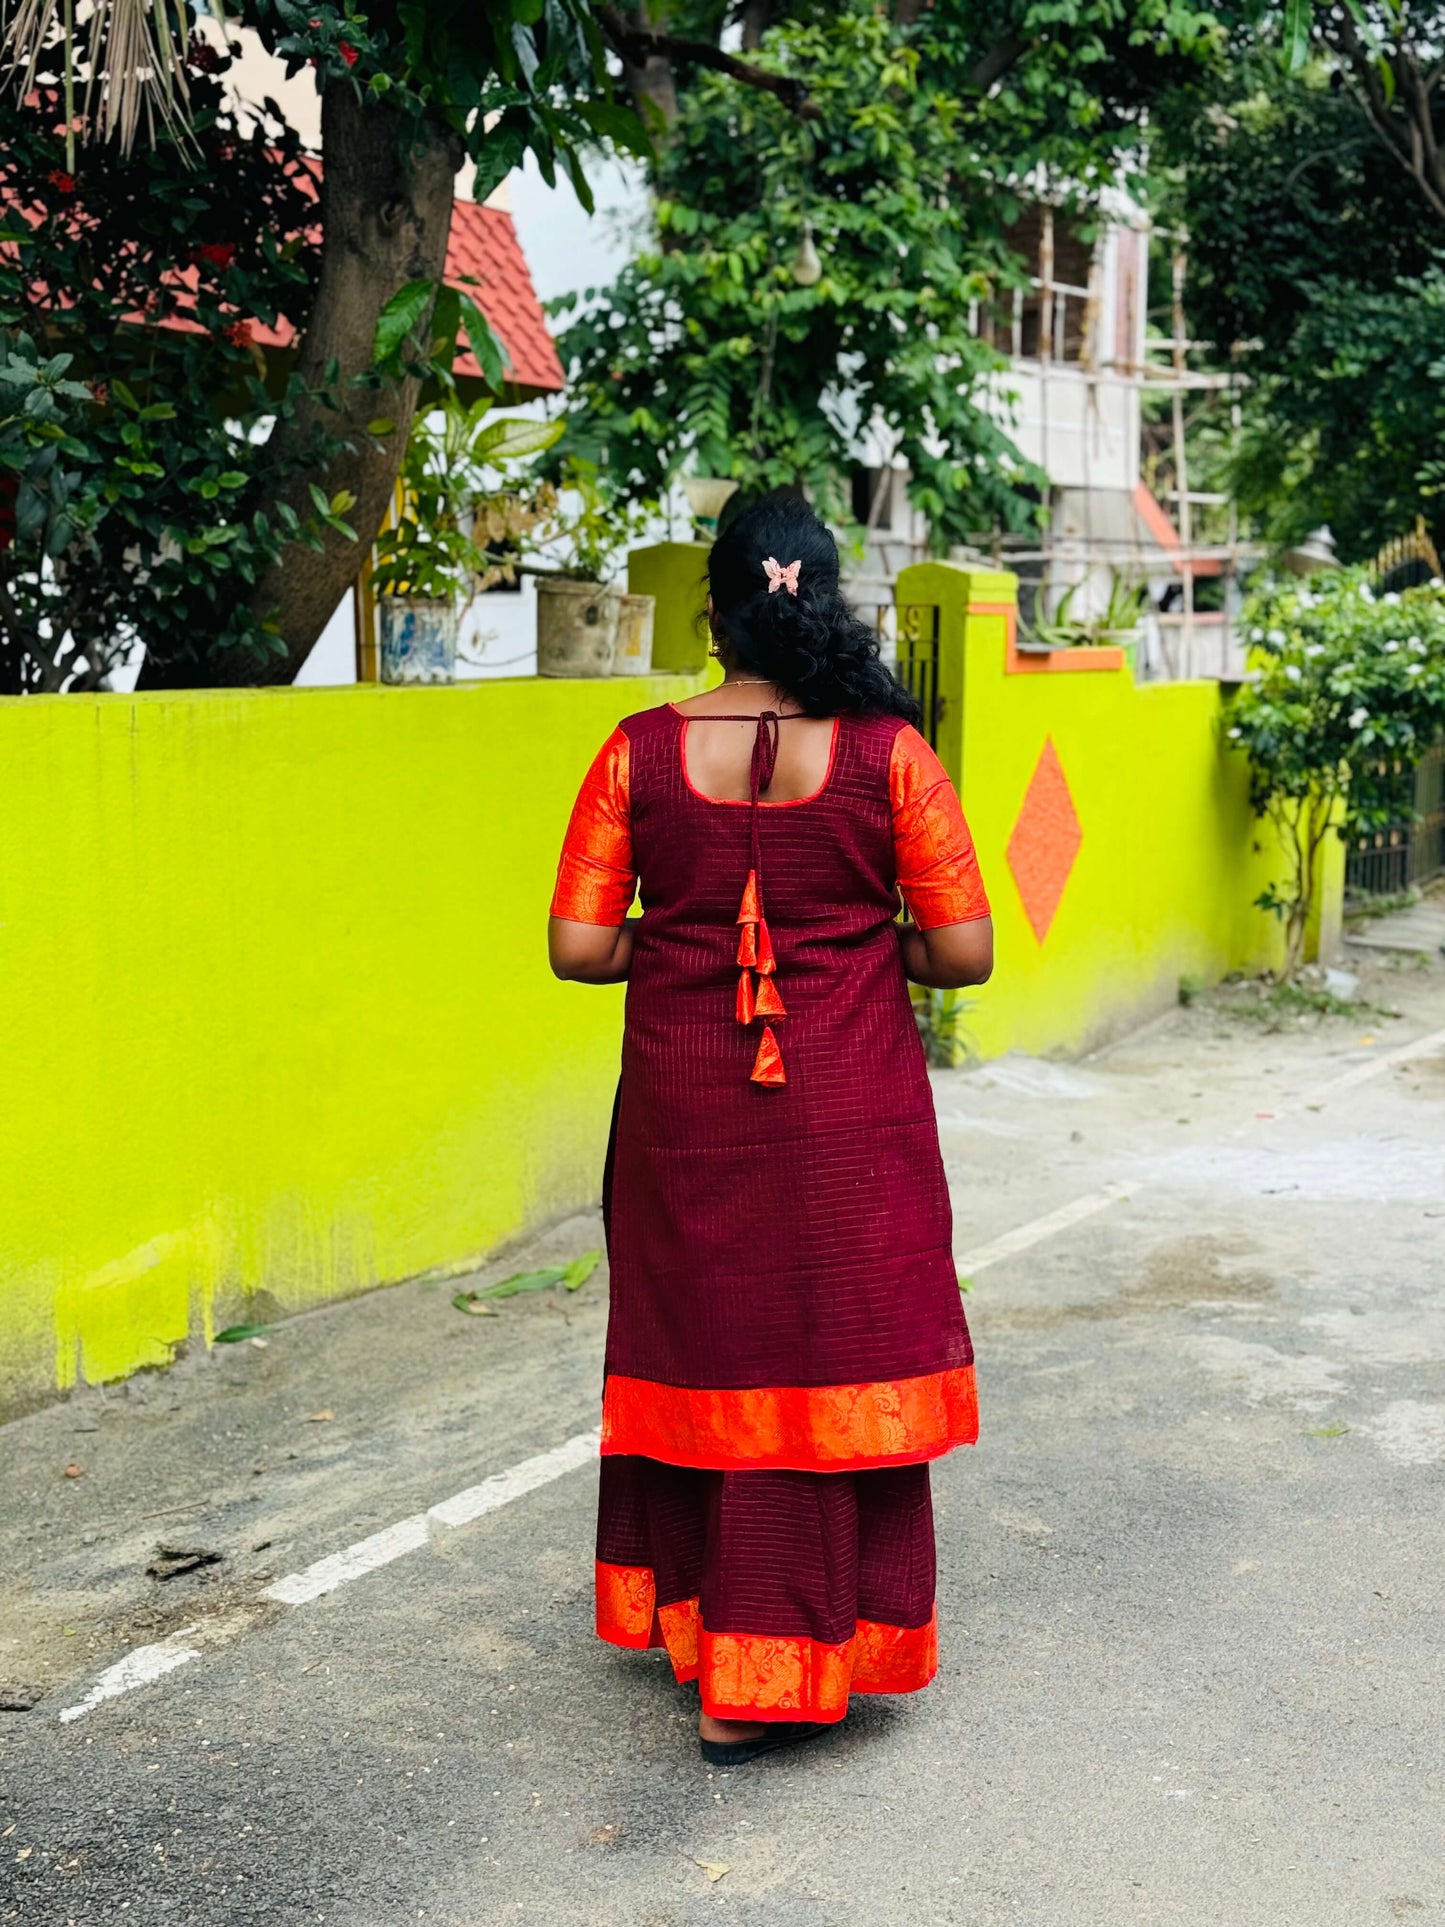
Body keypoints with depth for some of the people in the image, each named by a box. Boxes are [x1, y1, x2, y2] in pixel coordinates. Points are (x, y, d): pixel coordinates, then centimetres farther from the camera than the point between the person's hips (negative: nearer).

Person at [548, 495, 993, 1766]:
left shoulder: (640, 753, -6)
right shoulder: (887, 752, -9)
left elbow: (579, 947, -6)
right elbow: (965, 951, -9)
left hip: (683, 1114, 2)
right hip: (845, 1123, -1)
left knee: (693, 1353, 19)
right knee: (825, 1364, 10)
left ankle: (693, 1617, 35)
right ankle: (765, 1682, 17)